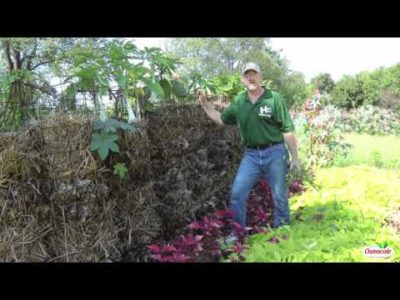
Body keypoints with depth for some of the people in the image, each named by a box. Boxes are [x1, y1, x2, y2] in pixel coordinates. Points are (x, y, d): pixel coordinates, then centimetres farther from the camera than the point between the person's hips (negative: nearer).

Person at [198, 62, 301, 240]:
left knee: (279, 196, 8)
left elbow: (287, 130, -7)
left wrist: (295, 157, -6)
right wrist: (205, 103, 7)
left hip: (274, 153, -3)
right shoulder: (238, 102, 4)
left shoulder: (274, 98, -8)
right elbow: (221, 119, 18)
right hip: (251, 155, 4)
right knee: (237, 194, 0)